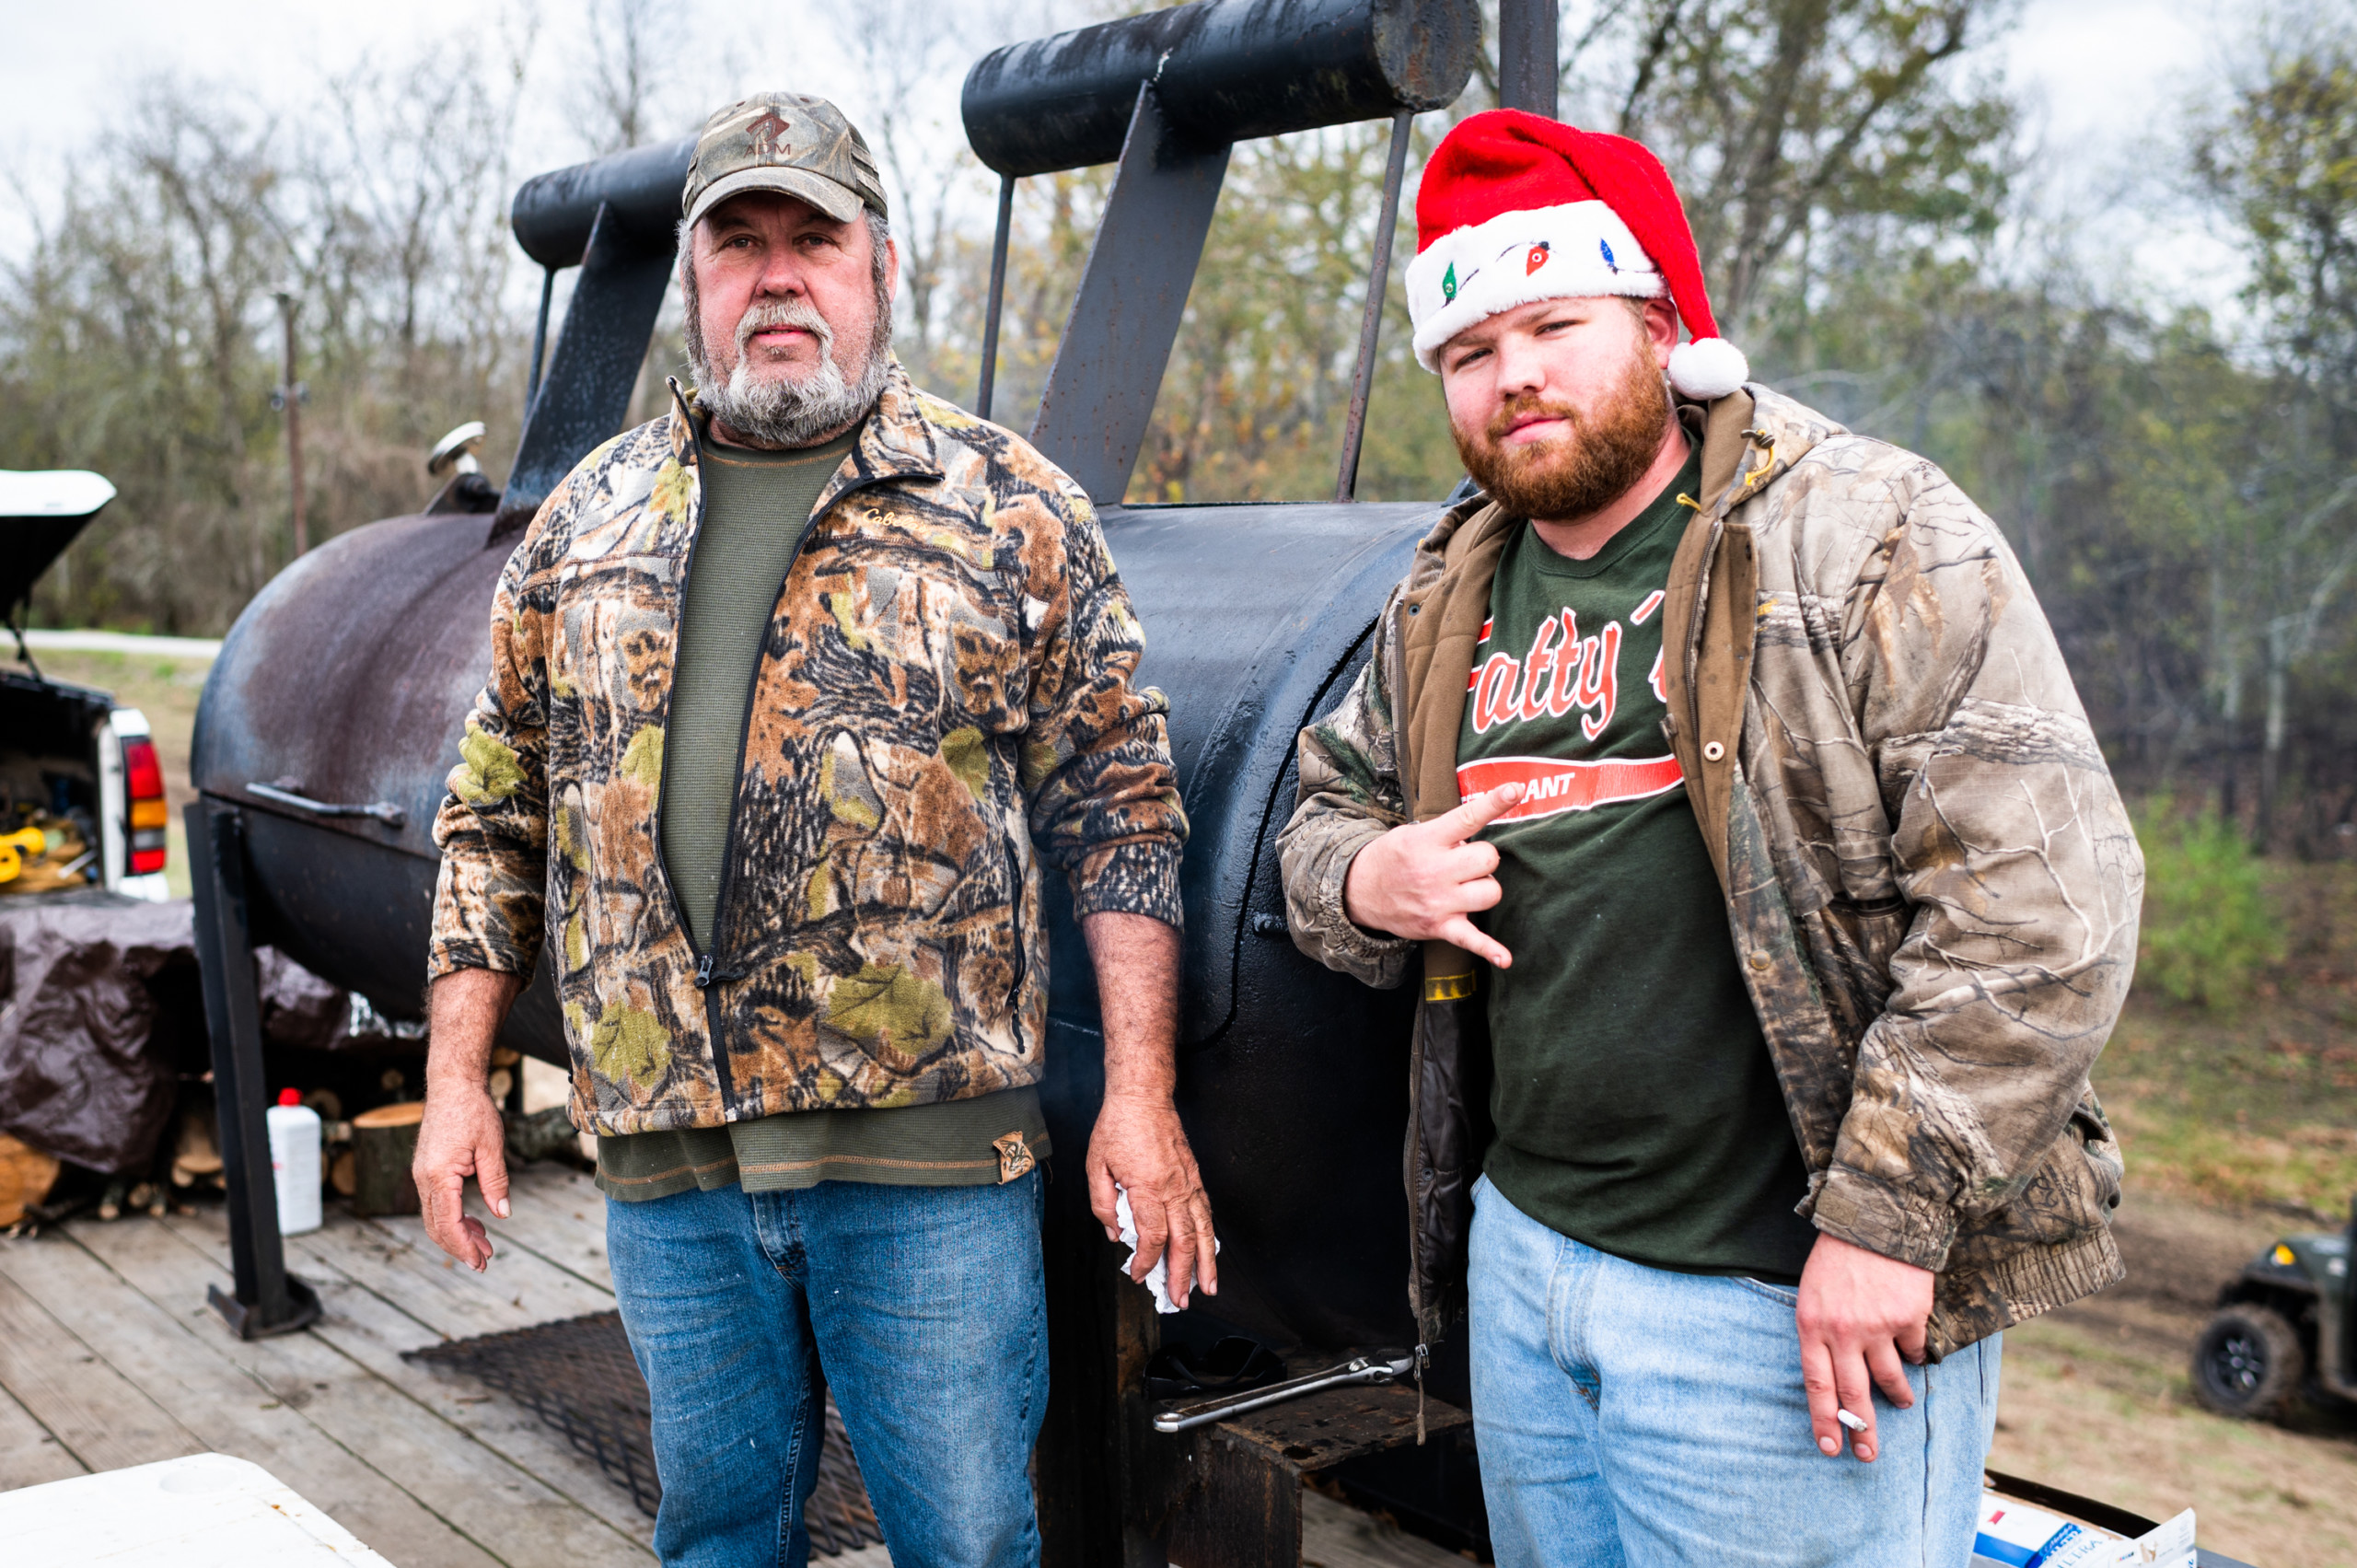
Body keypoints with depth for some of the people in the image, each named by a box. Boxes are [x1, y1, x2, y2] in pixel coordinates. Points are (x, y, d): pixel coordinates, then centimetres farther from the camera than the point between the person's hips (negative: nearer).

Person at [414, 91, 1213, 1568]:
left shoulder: (1011, 507, 1)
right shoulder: (588, 519, 11)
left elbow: (1119, 808, -1)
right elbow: (498, 813, 14)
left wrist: (1141, 1095, -7)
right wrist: (458, 1077, 9)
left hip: (929, 1149, -3)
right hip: (666, 1159, 4)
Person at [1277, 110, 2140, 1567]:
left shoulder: (1871, 537, -10)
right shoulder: (1447, 600, 10)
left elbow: (2044, 899, -16)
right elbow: (1328, 804, 22)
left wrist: (1887, 1215, -18)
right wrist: (1364, 879, -2)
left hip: (1787, 1300, -6)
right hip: (1521, 1250, 6)